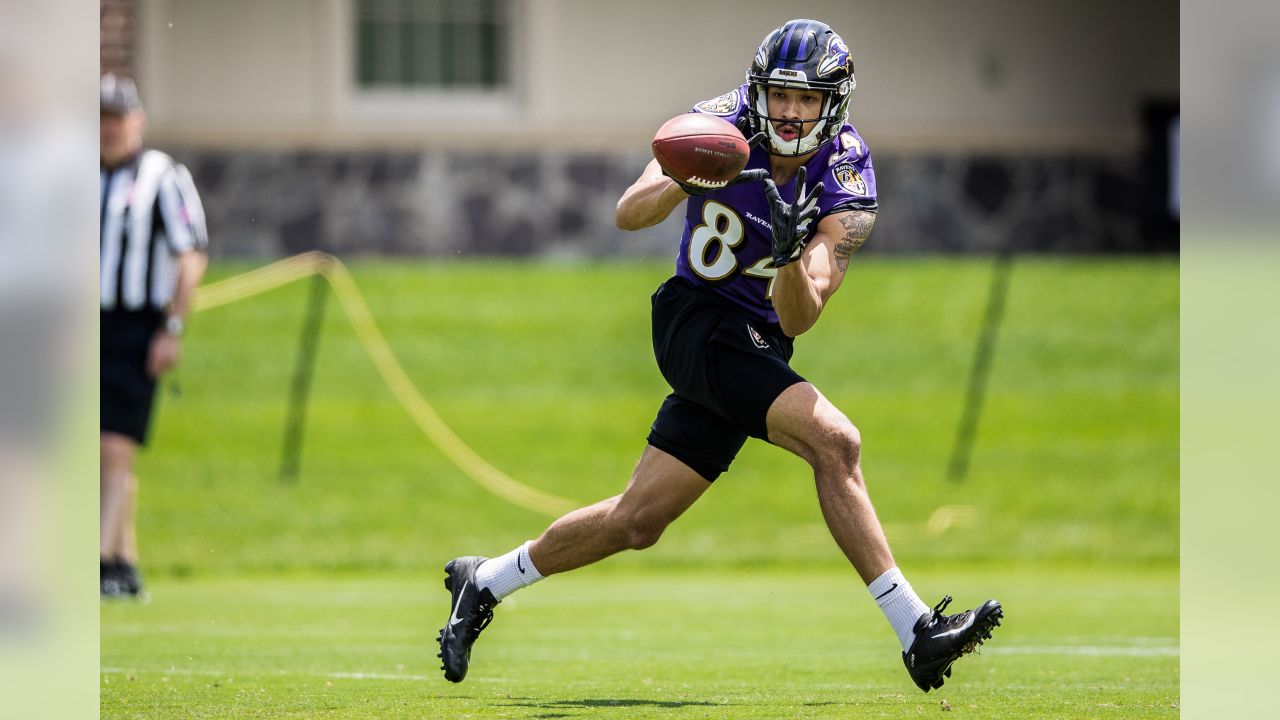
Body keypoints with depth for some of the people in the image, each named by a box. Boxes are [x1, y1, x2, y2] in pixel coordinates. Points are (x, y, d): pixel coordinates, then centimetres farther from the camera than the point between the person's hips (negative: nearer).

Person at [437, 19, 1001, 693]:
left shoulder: (844, 188, -8)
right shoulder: (719, 126, -9)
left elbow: (797, 319, -16)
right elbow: (629, 214, -18)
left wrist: (791, 255, -36)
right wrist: (689, 177, -36)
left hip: (757, 347, 4)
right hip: (697, 326, -4)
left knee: (636, 522, 7)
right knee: (834, 441, -23)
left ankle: (482, 582, 28)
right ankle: (915, 631, -24)